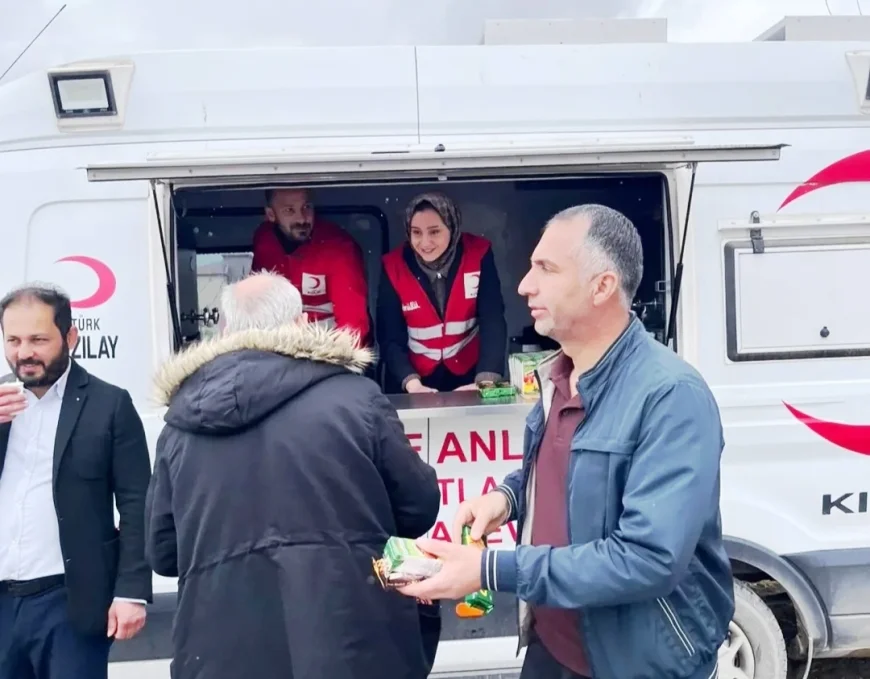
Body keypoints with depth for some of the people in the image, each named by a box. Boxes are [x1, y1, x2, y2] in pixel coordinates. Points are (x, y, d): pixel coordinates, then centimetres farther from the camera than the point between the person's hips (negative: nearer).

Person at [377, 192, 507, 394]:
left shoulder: (478, 254, -10)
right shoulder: (393, 267, -9)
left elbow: (493, 322, -15)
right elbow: (390, 337, -10)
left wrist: (486, 380, -27)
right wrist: (411, 383, -25)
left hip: (469, 375, -1)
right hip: (417, 377, 1)